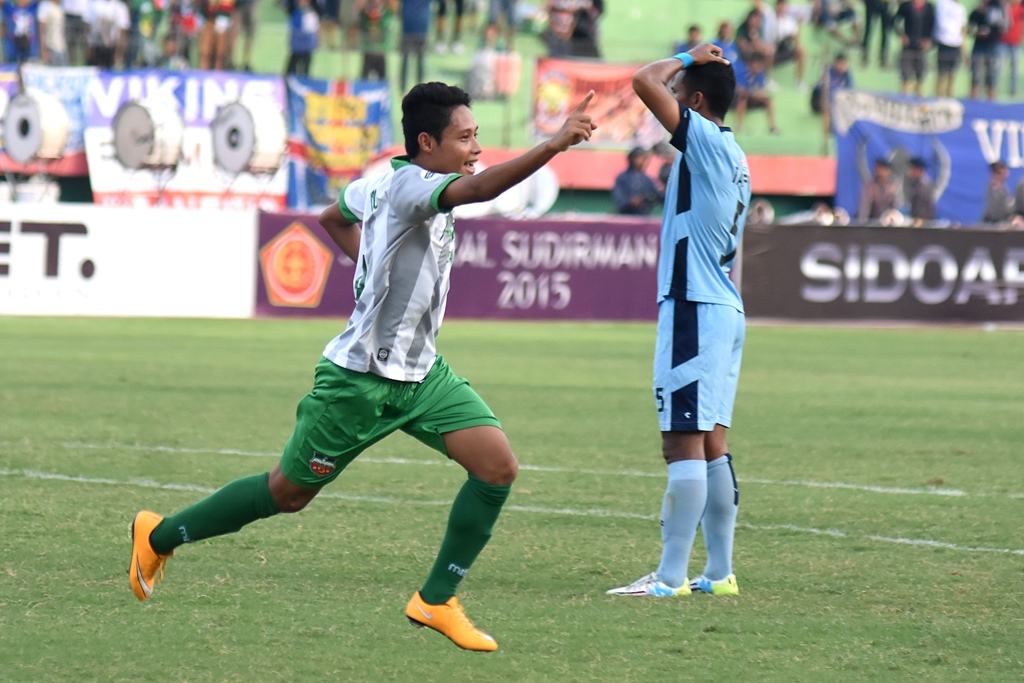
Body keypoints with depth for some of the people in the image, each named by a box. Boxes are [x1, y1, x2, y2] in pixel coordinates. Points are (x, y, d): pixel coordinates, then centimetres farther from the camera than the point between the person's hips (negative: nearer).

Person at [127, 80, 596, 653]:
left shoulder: (380, 184, 4)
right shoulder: (408, 186, -24)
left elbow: (335, 218, 25)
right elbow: (479, 189, -44)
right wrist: (556, 144, -49)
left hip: (421, 375, 8)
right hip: (359, 379, -8)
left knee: (498, 465, -10)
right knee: (290, 493, 7)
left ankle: (436, 601, 0)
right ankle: (160, 535, 29)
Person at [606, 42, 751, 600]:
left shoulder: (706, 139, -12)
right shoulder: (731, 155, 16)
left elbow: (644, 82, -19)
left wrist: (687, 59, -2)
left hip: (695, 309, -10)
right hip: (723, 308, 10)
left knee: (685, 443, -10)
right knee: (711, 444, 12)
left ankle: (671, 576, -11)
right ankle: (719, 572, 14)